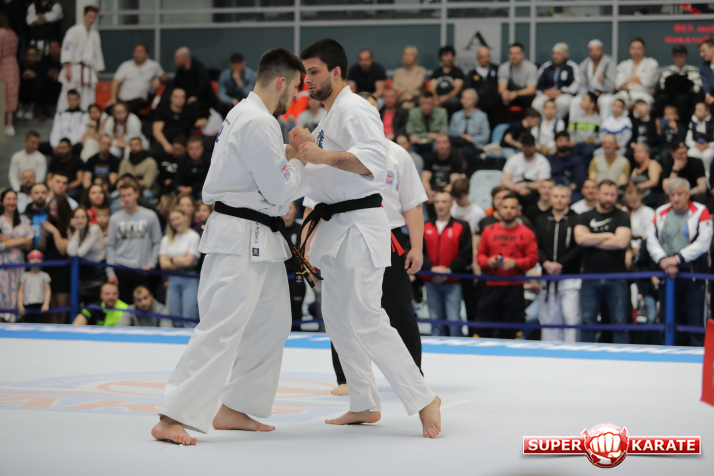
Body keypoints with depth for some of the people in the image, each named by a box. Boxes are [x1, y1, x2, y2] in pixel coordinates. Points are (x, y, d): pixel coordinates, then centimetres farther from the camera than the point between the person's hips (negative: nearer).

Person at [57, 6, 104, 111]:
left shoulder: (95, 34, 16)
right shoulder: (74, 31, -4)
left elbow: (97, 54, 20)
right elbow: (67, 49, -11)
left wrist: (96, 71, 15)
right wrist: (68, 68, -18)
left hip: (89, 72, 6)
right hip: (74, 69, -6)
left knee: (87, 100, 5)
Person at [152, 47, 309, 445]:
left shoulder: (249, 115, 16)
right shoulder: (257, 123, -18)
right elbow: (281, 191, -19)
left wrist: (288, 152, 12)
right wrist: (299, 159, -4)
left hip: (259, 240, 11)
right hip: (240, 238, -11)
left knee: (271, 322, 15)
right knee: (222, 327, -15)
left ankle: (233, 410, 20)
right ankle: (172, 418, -17)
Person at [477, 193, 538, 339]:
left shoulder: (526, 233, 4)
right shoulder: (488, 231, 11)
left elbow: (533, 258, -1)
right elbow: (480, 255, 12)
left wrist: (515, 263, -16)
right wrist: (488, 262, -9)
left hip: (514, 288, -2)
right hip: (491, 287, 2)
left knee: (508, 332, 1)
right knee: (484, 331, -2)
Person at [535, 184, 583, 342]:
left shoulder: (576, 220, 1)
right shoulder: (541, 221, 14)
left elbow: (579, 248, -6)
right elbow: (536, 247, 7)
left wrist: (561, 265, -12)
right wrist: (546, 263, -10)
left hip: (570, 277, -4)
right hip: (548, 278, 4)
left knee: (571, 317, -10)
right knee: (549, 319, 5)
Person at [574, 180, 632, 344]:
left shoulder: (622, 217, 6)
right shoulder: (585, 217, 13)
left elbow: (621, 242, -10)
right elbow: (580, 238, -6)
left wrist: (592, 241, -3)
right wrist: (607, 236, -4)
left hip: (616, 277, -2)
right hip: (591, 277, 2)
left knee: (620, 322, -4)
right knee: (588, 321, 0)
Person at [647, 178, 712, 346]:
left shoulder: (700, 212, -3)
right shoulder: (661, 213, 9)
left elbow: (703, 243, -12)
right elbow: (652, 241, 5)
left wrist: (677, 259, -15)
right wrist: (664, 261, -11)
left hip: (694, 274, -4)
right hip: (668, 274, 4)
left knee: (696, 322, -5)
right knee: (667, 321, 6)